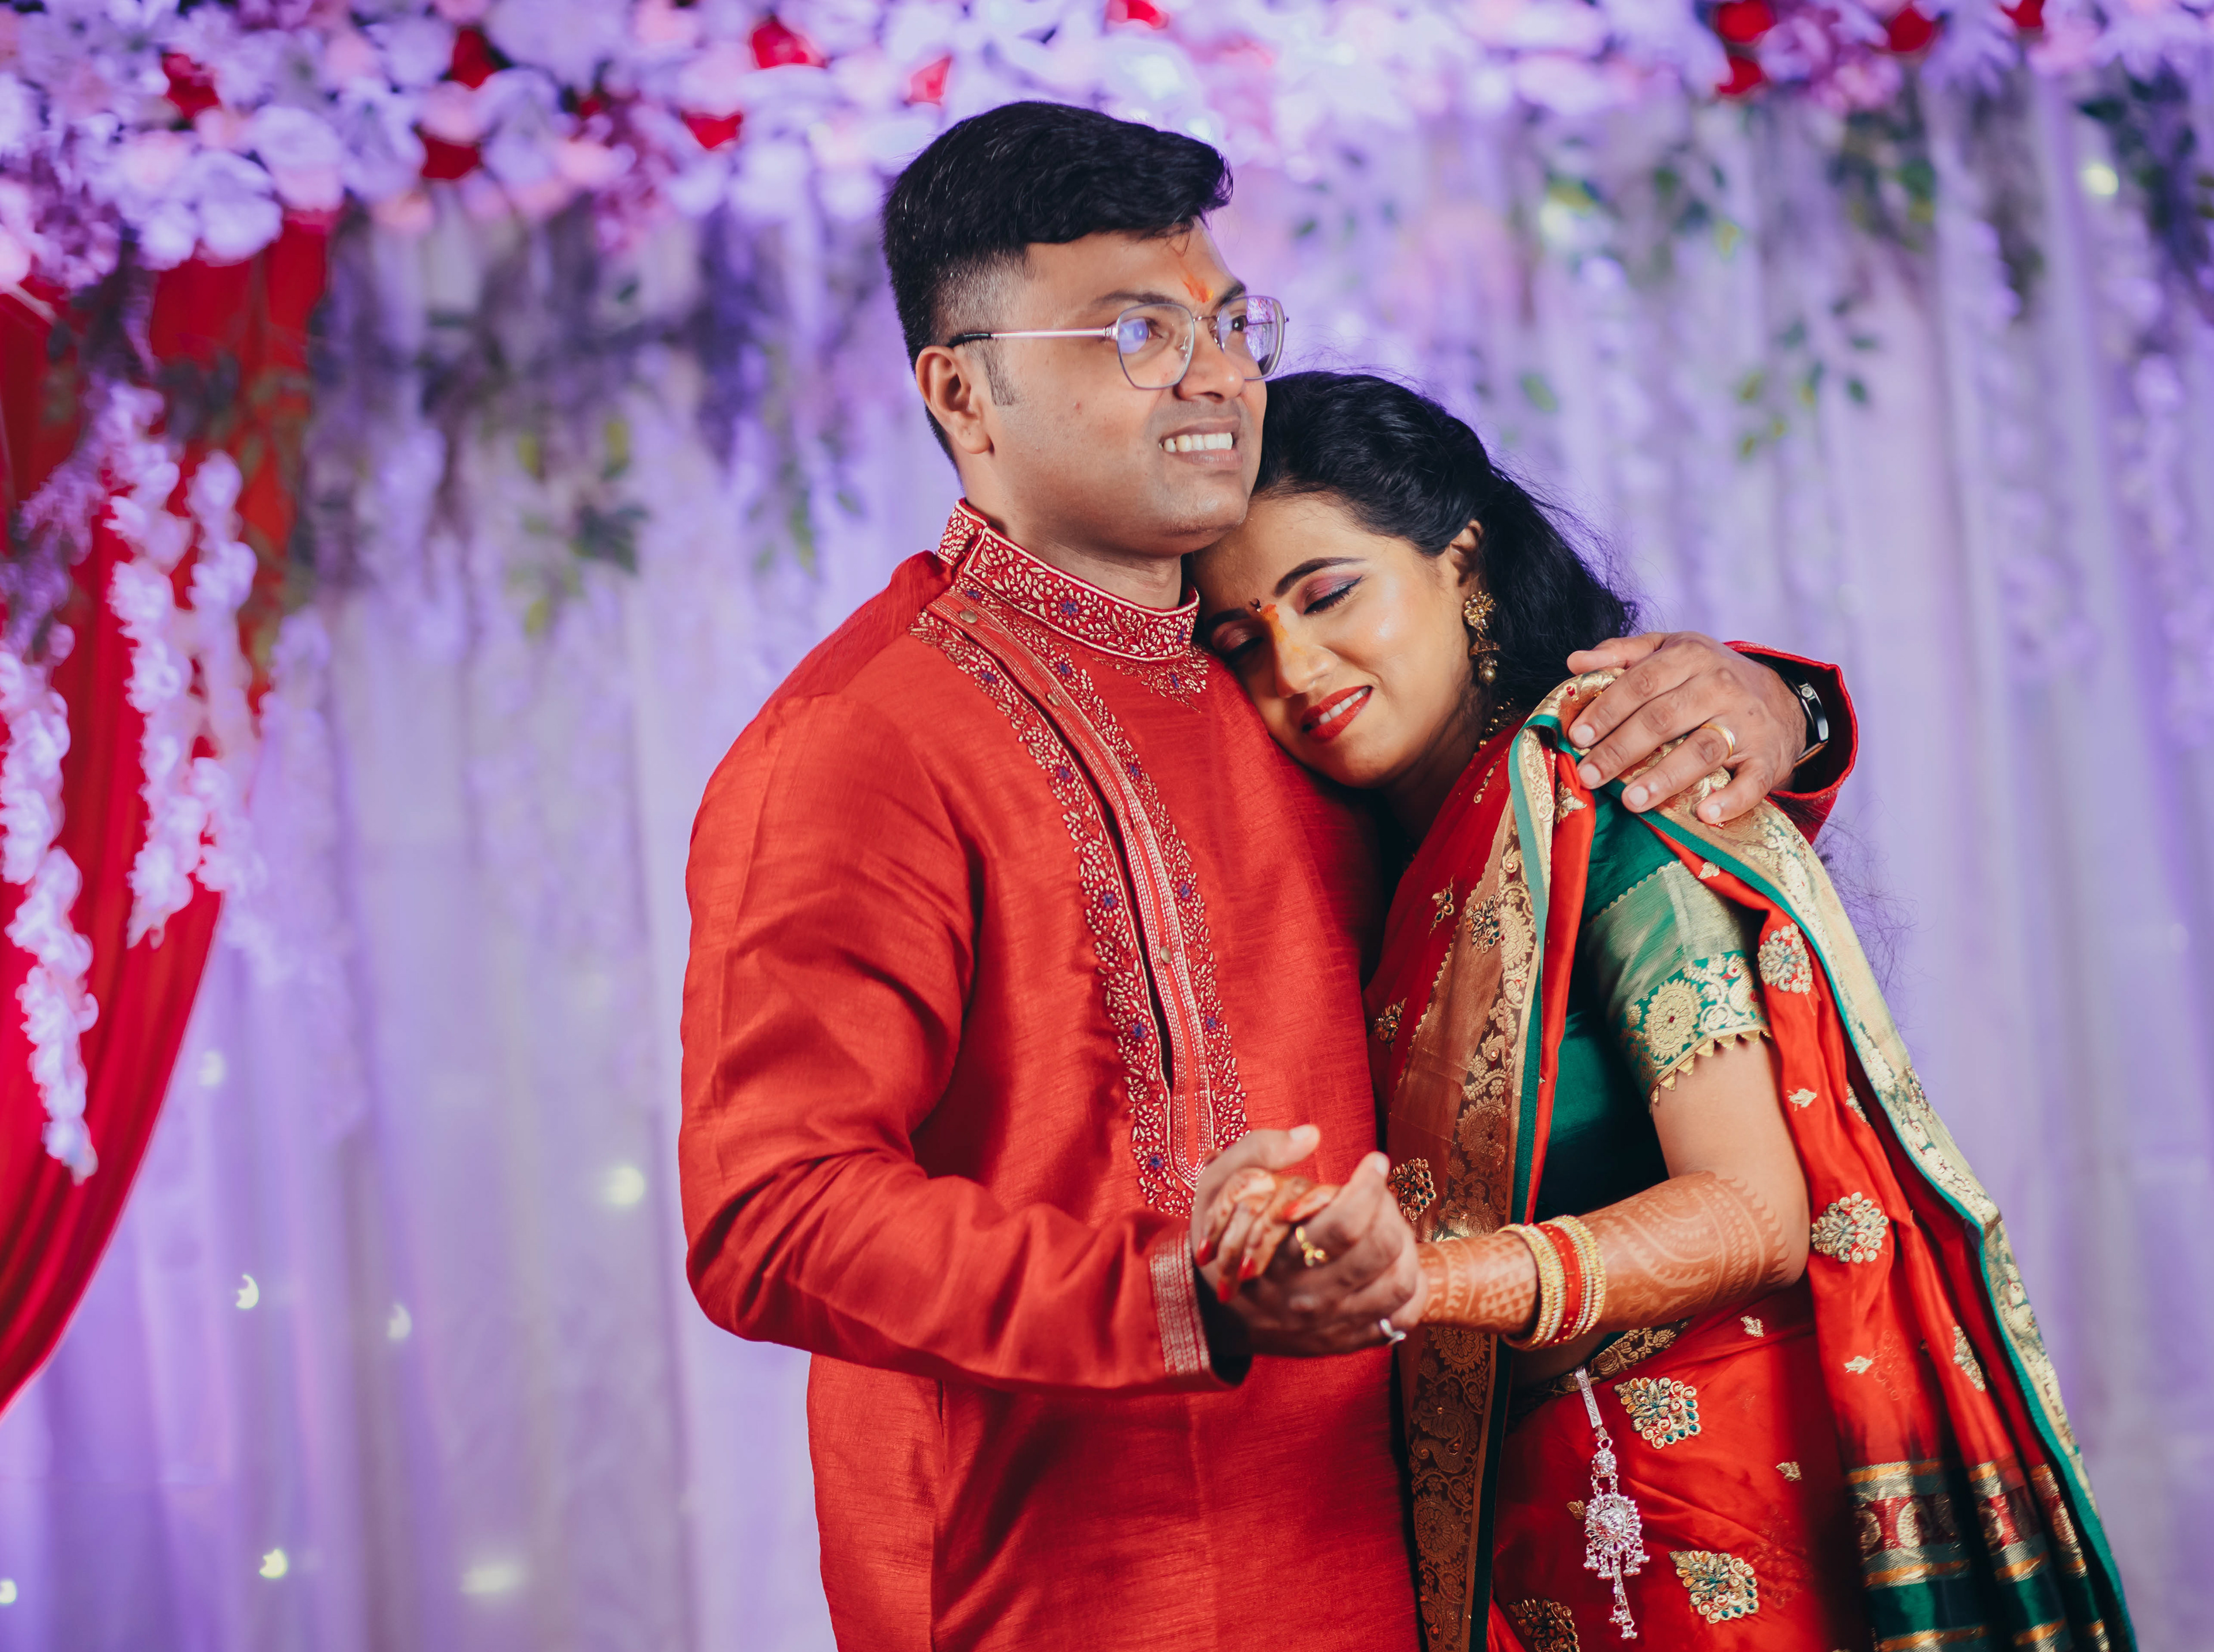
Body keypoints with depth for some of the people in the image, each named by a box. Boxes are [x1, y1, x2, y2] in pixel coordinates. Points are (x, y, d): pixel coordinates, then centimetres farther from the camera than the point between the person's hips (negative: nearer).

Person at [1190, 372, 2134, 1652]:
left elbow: (1758, 1215, -21)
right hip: (1538, 1544, 7)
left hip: (1727, 1528, -6)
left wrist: (1417, 1280, -33)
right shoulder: (1413, 871, 9)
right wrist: (1320, 1259, -13)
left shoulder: (1603, 801, -12)